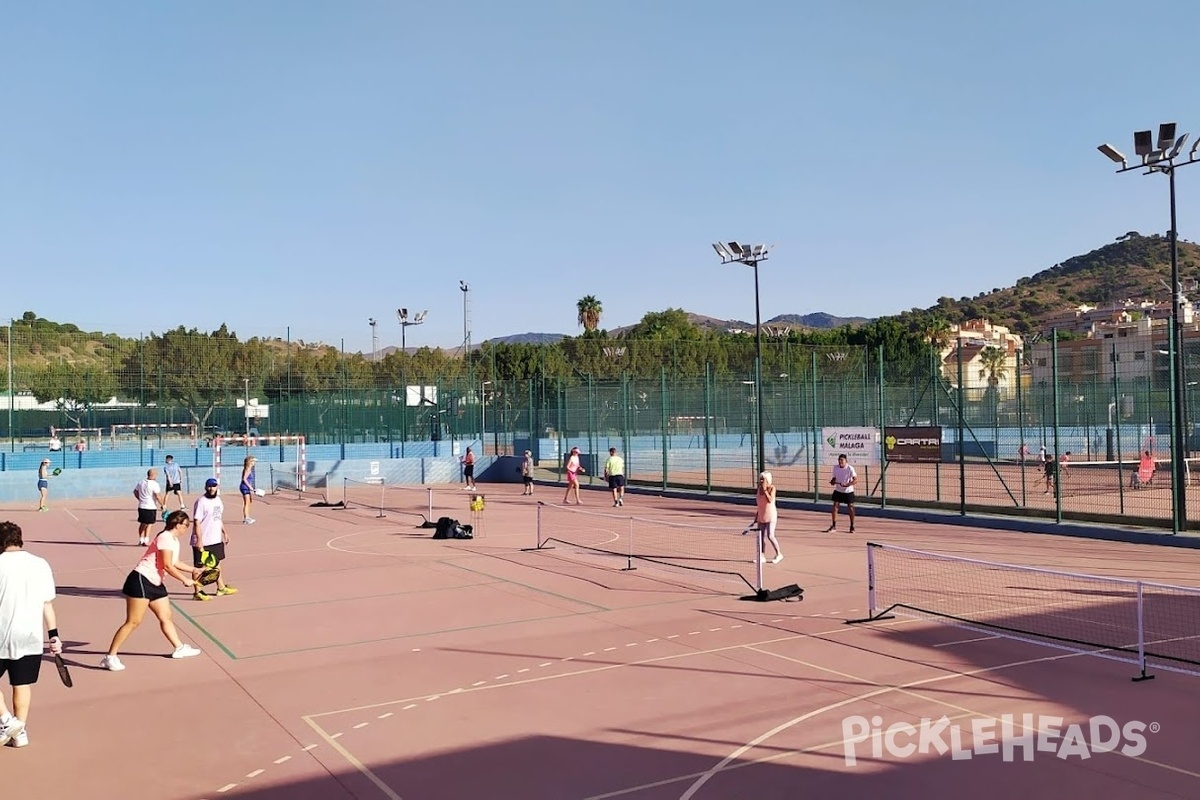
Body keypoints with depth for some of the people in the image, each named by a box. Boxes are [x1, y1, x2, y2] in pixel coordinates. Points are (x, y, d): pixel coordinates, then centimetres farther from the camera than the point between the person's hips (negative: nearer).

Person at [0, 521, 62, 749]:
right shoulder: (41, 565, 2)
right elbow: (48, 604, 5)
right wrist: (54, 635, 11)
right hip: (31, 637, 4)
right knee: (23, 684, 13)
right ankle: (20, 731, 18)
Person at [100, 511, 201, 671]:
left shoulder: (174, 540, 15)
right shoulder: (165, 538, -15)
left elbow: (174, 563, 31)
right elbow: (168, 566, -20)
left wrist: (193, 570, 28)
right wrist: (185, 580, -12)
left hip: (156, 584, 10)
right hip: (141, 581, -10)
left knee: (166, 617, 16)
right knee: (133, 622, -10)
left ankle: (179, 648, 27)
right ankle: (110, 658, -5)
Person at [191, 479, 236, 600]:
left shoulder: (218, 500, 9)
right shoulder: (201, 502, -16)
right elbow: (197, 522, -20)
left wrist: (224, 532, 18)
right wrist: (199, 540, -24)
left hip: (216, 540, 8)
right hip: (203, 542, -8)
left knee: (217, 563, 18)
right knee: (199, 566, 3)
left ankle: (221, 587, 30)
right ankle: (198, 592, 10)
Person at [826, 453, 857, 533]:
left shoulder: (850, 469, -16)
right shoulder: (835, 468, -3)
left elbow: (855, 480, -17)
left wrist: (847, 485, -30)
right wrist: (832, 481, -13)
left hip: (848, 491, -3)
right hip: (838, 491, 3)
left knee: (850, 508, 2)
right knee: (835, 506, -6)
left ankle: (852, 526, 17)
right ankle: (834, 526, 1)